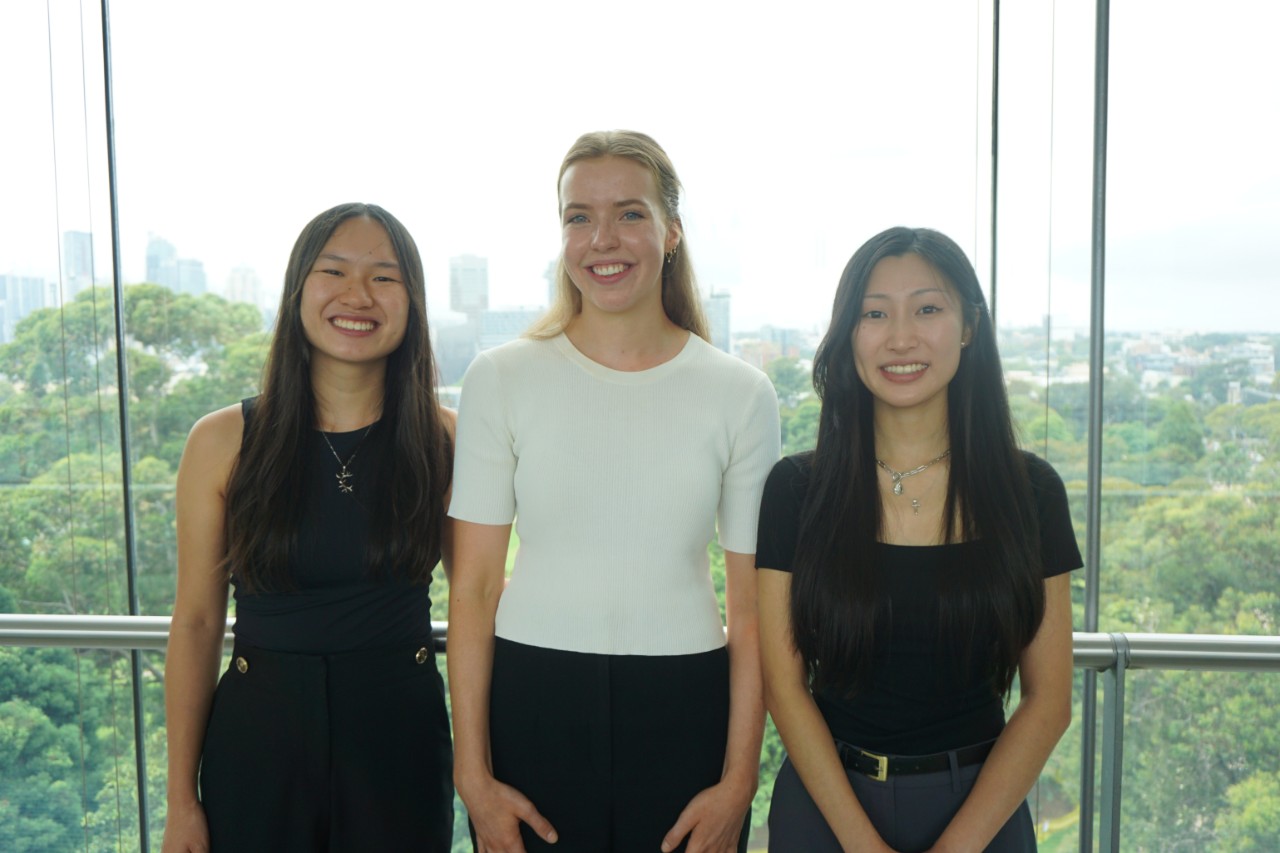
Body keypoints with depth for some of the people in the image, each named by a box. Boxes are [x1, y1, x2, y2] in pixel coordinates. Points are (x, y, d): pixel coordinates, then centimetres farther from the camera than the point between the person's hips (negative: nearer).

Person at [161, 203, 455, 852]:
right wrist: (181, 800, 0)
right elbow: (196, 622, -2)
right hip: (257, 742, 0)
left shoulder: (444, 440, -4)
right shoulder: (223, 441, -6)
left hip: (401, 737, 1)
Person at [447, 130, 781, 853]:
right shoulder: (501, 379, -3)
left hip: (684, 711, 1)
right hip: (532, 705, 0)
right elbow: (473, 588, -2)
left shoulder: (742, 395, -2)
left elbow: (752, 607, 0)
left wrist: (739, 780, -3)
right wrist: (474, 775, -4)